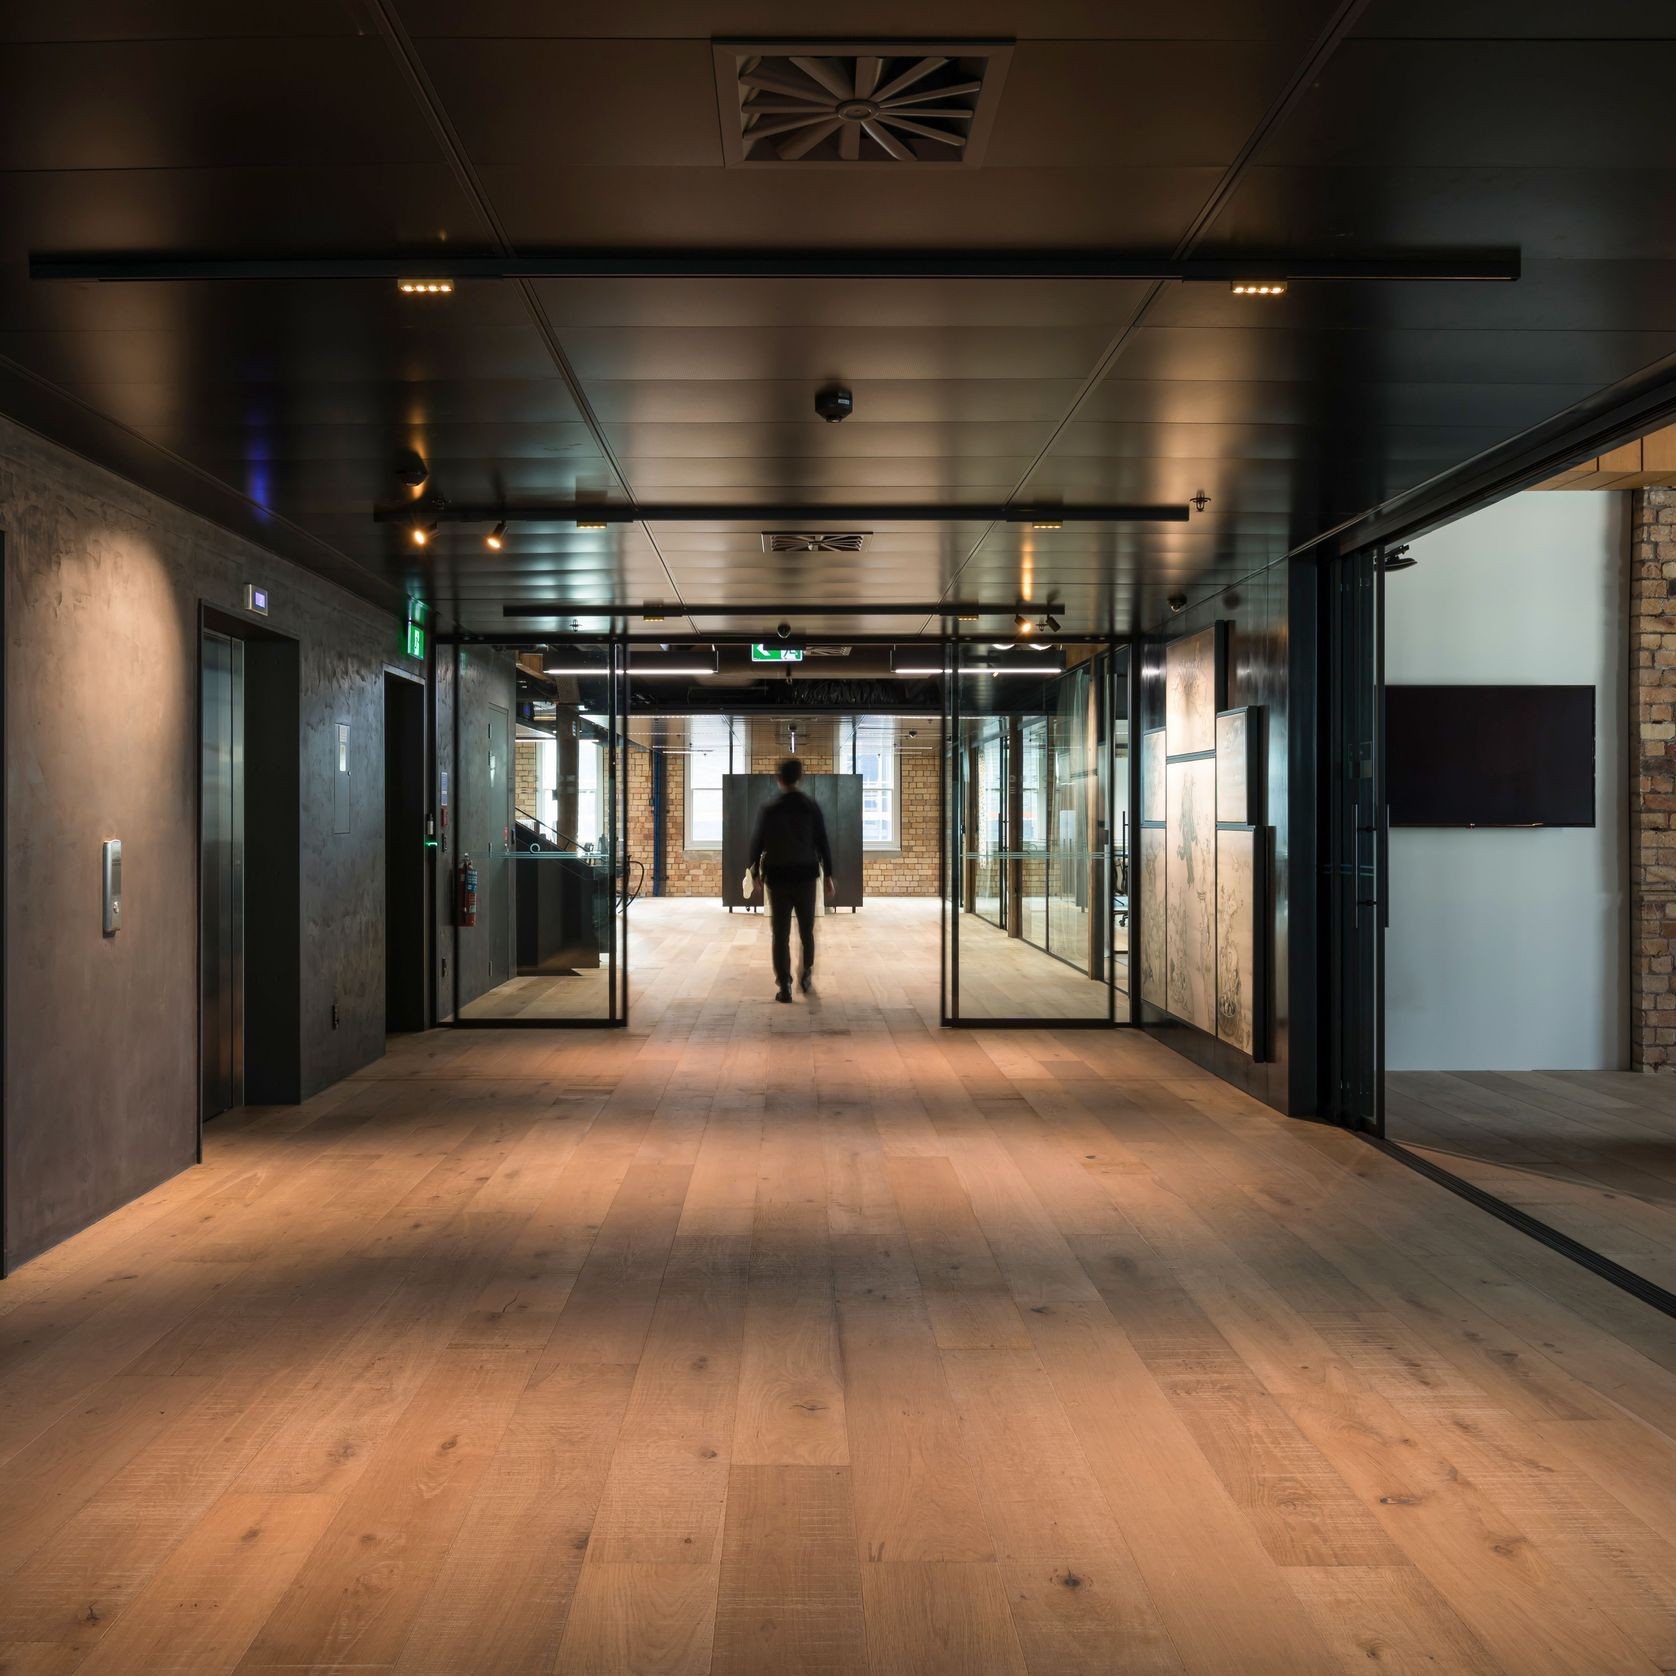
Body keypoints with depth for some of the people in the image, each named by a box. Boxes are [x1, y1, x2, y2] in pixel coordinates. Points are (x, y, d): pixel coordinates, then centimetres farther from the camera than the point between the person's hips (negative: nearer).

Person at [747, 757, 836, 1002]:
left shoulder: (767, 808, -5)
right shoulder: (811, 806, -4)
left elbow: (756, 842, 0)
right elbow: (823, 843, -3)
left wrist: (756, 871, 14)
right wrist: (828, 875, 4)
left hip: (778, 877, -1)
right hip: (805, 876, 1)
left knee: (781, 934, 1)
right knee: (806, 930, 18)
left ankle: (784, 986, -3)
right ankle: (806, 975, 27)